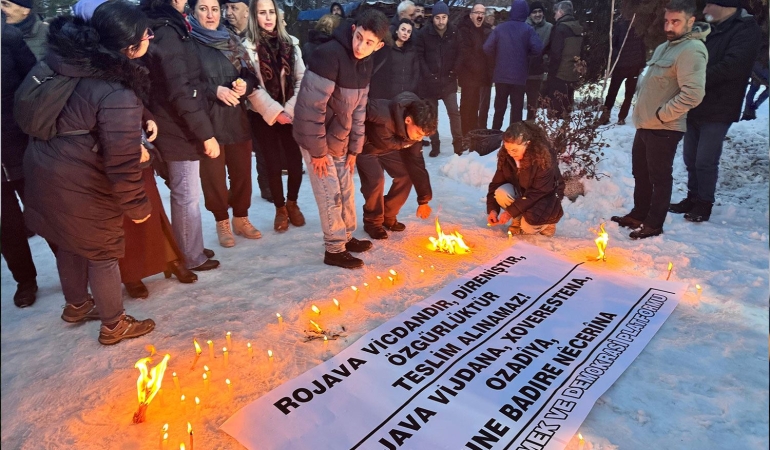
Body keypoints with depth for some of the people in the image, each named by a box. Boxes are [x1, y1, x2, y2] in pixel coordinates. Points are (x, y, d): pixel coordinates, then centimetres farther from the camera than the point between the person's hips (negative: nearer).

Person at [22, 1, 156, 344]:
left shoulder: (68, 55, -2)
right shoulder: (118, 95, -28)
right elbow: (121, 161, -25)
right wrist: (136, 205, -13)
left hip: (43, 166, 8)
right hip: (79, 184, -8)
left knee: (70, 243, 26)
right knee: (102, 253, 11)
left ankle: (76, 305, 48)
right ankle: (113, 326, 29)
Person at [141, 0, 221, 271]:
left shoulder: (160, 29, 12)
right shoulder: (168, 33, -17)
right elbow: (181, 91, -22)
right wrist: (206, 133, -19)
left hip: (173, 128, 10)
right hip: (179, 131, -10)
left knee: (183, 194, 19)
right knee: (187, 197, 2)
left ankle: (187, 250, 32)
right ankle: (191, 258, 15)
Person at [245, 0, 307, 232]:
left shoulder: (290, 43, 7)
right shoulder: (248, 46, -3)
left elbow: (301, 79, 3)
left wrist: (290, 109, -9)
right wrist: (275, 112, -14)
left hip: (291, 114, 2)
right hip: (265, 116, -2)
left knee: (295, 161, 0)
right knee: (273, 163, 3)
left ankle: (292, 203, 24)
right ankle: (280, 208, 22)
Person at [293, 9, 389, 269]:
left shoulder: (365, 64, 2)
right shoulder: (329, 54, -25)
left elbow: (358, 109, 8)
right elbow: (311, 107, -25)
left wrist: (354, 148, 8)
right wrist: (318, 150, -20)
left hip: (339, 140, 8)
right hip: (317, 138, -7)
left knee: (346, 189, 15)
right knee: (330, 194, 0)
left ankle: (347, 237, 33)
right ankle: (335, 250, 15)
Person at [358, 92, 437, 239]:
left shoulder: (415, 129, -18)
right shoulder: (382, 117, -42)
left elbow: (416, 164, -10)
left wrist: (423, 200, -7)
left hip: (386, 147, 6)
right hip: (365, 146, -6)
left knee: (406, 175, -6)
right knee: (376, 179, -24)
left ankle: (388, 217, 12)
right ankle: (372, 222, -1)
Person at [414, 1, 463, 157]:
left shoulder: (455, 33, -2)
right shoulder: (424, 34, -6)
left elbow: (459, 55, 4)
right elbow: (419, 55, -4)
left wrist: (454, 73, -4)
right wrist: (427, 74, -9)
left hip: (448, 81, 0)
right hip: (429, 82, 0)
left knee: (454, 112, -7)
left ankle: (458, 143, 1)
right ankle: (435, 144, 19)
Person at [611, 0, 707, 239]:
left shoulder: (692, 50, -16)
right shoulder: (665, 47, 15)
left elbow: (693, 94, -26)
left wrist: (661, 115, -19)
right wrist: (643, 110, 12)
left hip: (664, 129, -9)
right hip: (645, 125, 9)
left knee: (659, 178, 2)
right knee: (640, 173, 18)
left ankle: (653, 225, 13)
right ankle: (638, 214, 33)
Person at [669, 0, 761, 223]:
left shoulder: (746, 30, -8)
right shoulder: (712, 30, 18)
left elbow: (731, 66, -22)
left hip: (717, 110, -8)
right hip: (695, 107, 8)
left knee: (705, 161, -4)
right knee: (691, 159, 12)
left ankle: (705, 204, 10)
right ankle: (693, 198, 24)